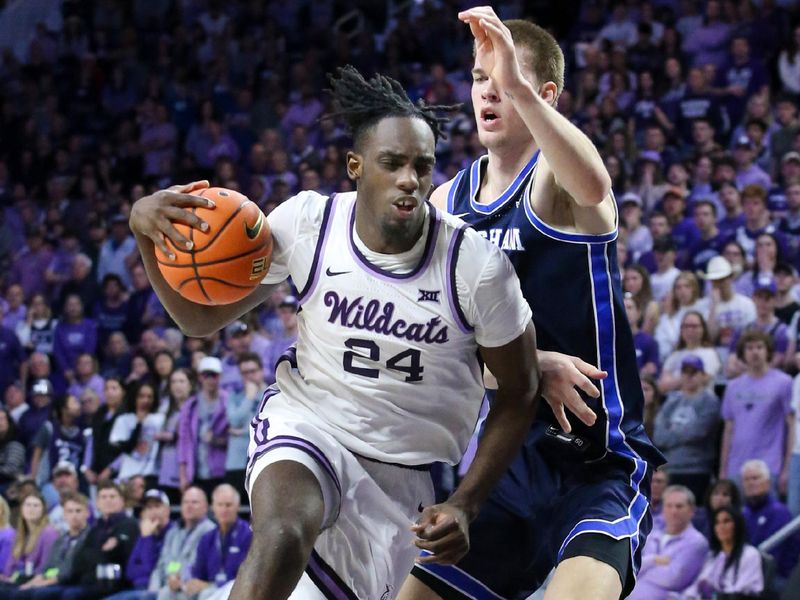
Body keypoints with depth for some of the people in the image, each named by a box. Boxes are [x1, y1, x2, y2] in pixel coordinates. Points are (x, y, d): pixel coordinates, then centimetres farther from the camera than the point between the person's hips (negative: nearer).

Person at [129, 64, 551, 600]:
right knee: (282, 537, -35)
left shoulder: (477, 266, -16)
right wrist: (147, 231, -18)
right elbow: (202, 318, 0)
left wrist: (465, 505, -10)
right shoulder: (307, 223, -12)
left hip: (402, 474, 1)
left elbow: (520, 394, -2)